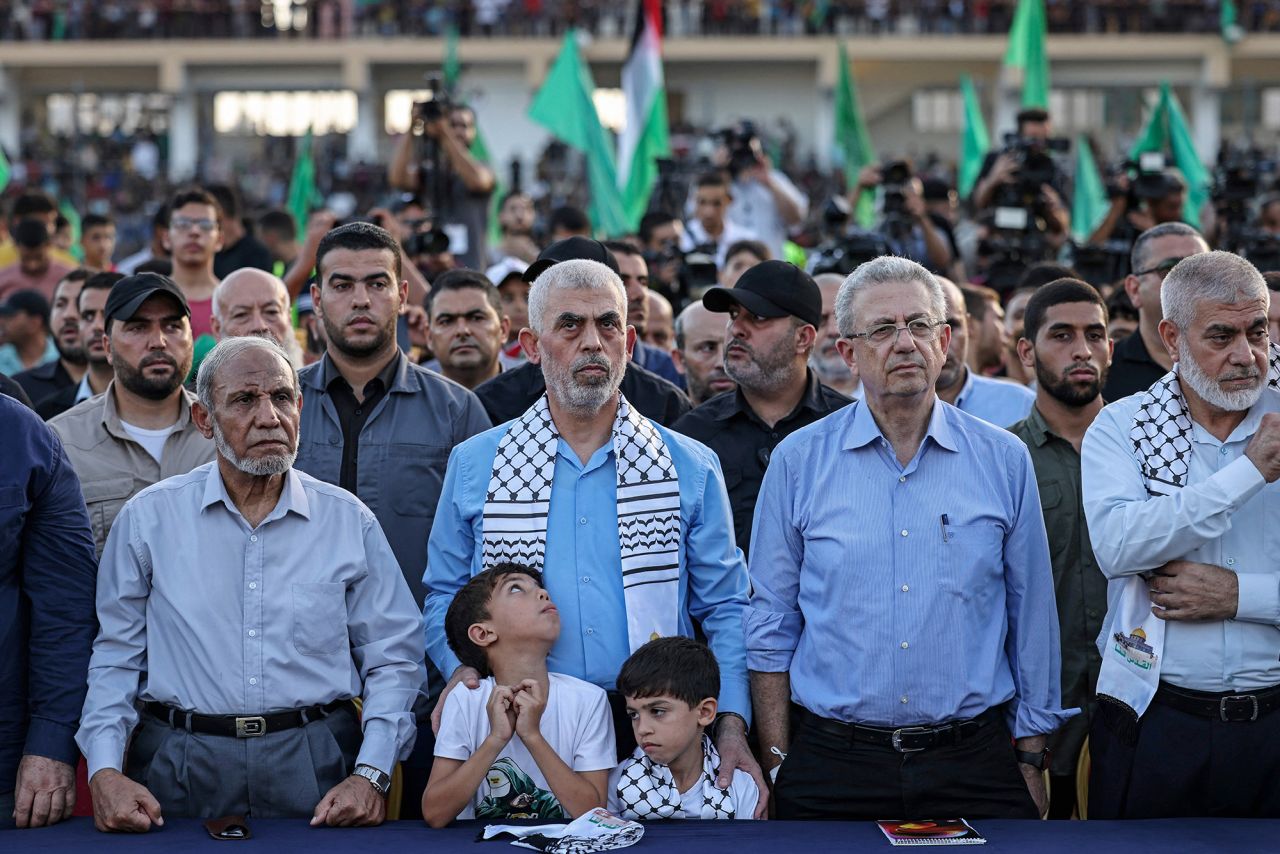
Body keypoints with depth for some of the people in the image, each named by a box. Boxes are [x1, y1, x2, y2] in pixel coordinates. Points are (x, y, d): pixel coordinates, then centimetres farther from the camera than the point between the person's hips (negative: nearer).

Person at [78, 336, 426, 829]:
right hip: (182, 766, 0)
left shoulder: (349, 520, 5)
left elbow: (393, 659, 5)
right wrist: (105, 772, -8)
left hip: (316, 765, 1)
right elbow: (115, 658, 6)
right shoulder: (148, 519, 4)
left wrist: (371, 775, -8)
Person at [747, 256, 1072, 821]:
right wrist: (775, 762, 0)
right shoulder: (799, 460, 2)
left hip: (972, 765, 1)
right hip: (833, 764, 0)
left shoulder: (1003, 460, 4)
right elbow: (772, 625, 5)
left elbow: (1032, 622, 8)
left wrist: (1031, 759, 6)